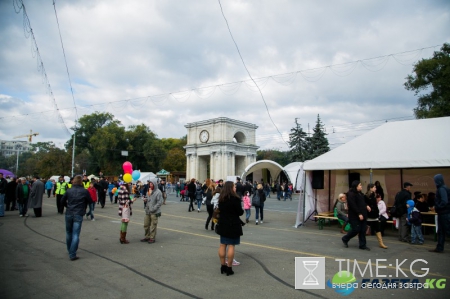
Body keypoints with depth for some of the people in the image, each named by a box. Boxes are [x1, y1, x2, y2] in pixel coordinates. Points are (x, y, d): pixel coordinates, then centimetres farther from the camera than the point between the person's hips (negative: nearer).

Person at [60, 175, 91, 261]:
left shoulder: (69, 190, 0)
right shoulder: (85, 191, -7)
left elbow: (62, 201, 7)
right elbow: (89, 201, 2)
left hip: (68, 214, 3)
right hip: (78, 215, -3)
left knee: (69, 233, 20)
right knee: (75, 234, -1)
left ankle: (70, 251, 35)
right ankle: (72, 255, -5)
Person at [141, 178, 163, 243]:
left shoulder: (158, 192, -12)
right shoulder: (149, 191, 11)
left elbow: (159, 202, -15)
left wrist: (153, 209, -19)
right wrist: (146, 199, 0)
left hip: (154, 212, -7)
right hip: (148, 211, 7)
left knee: (153, 226, 1)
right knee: (146, 225, 13)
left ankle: (152, 238, 12)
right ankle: (147, 237, 27)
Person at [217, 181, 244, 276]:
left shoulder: (221, 199, 4)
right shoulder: (235, 198, -17)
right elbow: (240, 212, -12)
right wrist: (242, 211, 8)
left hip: (223, 224, 7)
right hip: (233, 225, -6)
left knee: (222, 245, 11)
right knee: (231, 245, 0)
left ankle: (223, 266, 20)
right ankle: (229, 268, 5)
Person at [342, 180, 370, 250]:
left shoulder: (360, 194, 16)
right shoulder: (351, 194, -14)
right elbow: (353, 205, -20)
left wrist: (366, 206, 7)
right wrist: (359, 214, -22)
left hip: (362, 215, 9)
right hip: (354, 216, -9)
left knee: (363, 230, 7)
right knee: (356, 229, -6)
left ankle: (362, 245, 14)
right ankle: (345, 239, 16)